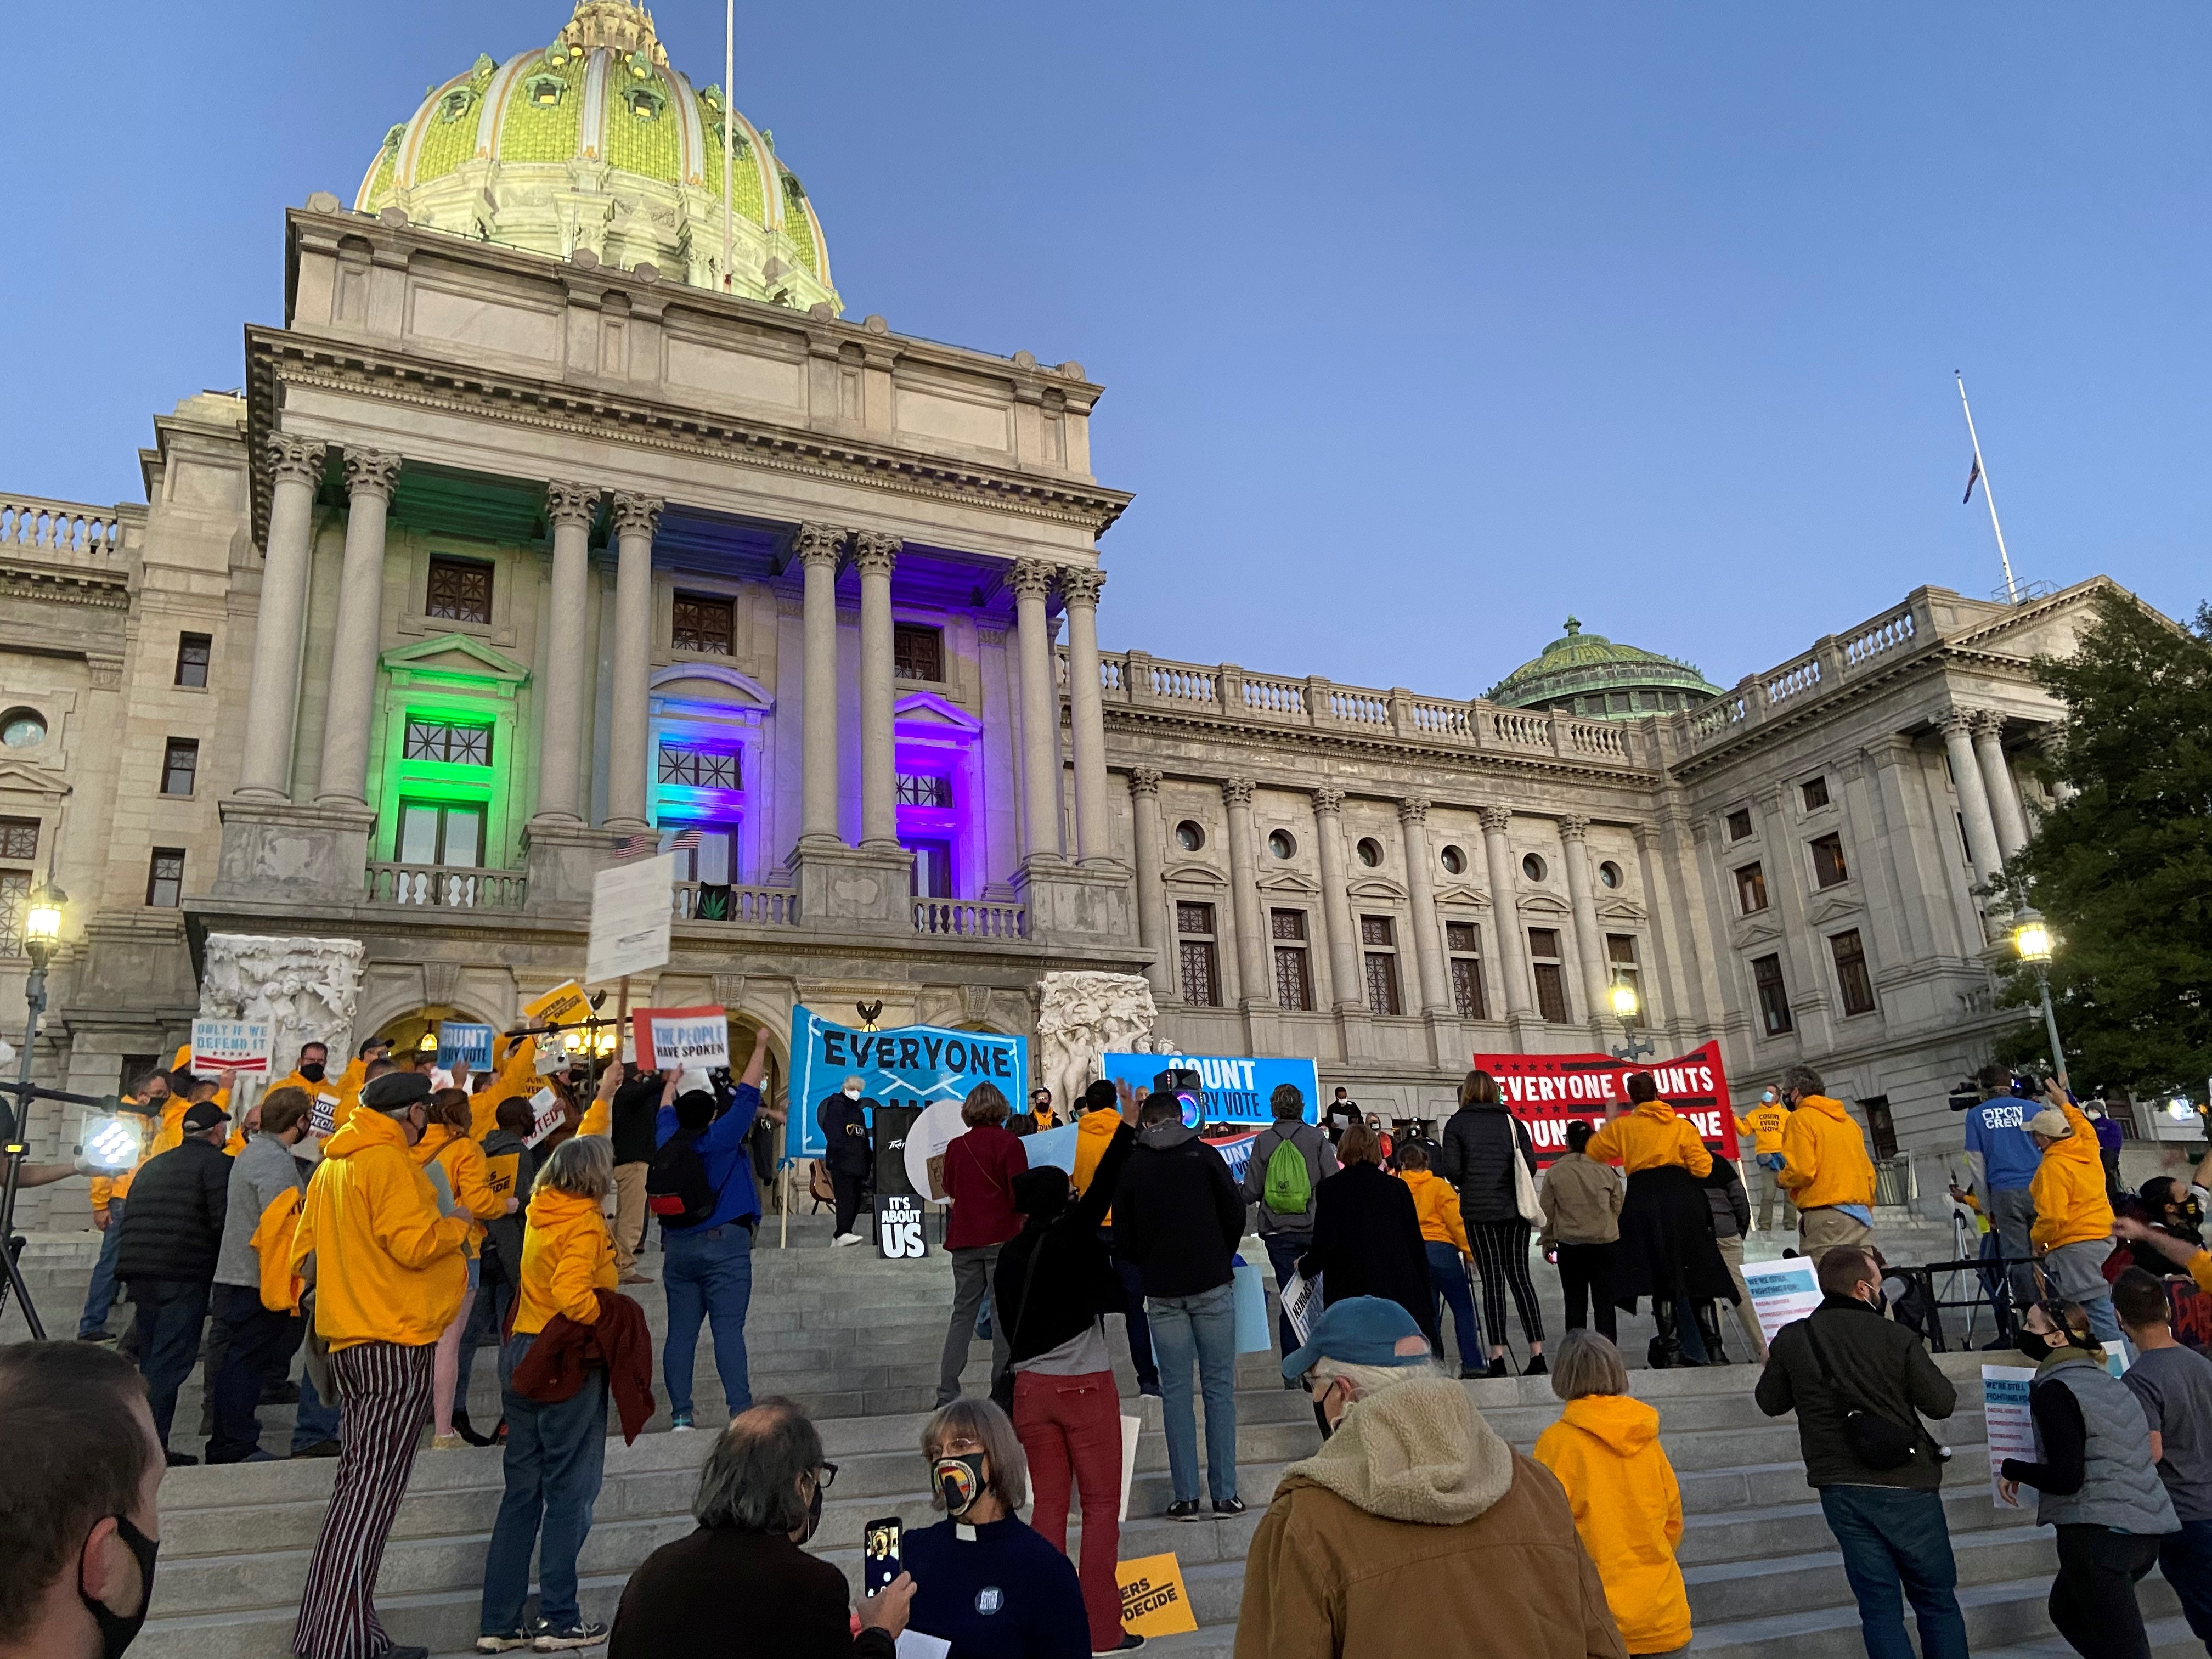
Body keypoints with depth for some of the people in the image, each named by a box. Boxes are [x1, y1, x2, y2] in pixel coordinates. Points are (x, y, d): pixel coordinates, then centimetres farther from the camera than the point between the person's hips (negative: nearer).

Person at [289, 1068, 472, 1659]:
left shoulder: (331, 1164, 16)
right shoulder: (389, 1161, -13)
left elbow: (305, 1250, 20)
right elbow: (413, 1243, -20)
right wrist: (457, 1226, -2)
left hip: (348, 1340, 10)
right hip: (396, 1341, -9)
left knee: (357, 1479, 14)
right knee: (375, 1485, -8)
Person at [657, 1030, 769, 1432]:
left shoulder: (668, 1141, 5)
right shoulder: (721, 1138, -7)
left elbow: (666, 1111, 26)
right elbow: (747, 1095, -2)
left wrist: (673, 1081, 45)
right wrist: (761, 1047, 8)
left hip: (677, 1245, 5)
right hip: (725, 1243, -5)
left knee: (681, 1333, 4)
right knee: (728, 1330, -9)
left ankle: (681, 1414, 3)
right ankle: (740, 1411, -14)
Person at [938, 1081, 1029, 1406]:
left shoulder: (956, 1146, 6)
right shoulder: (1009, 1144, -7)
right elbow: (1020, 1195, -9)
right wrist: (1025, 1230, 4)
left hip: (964, 1239, 4)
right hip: (1001, 1238, -4)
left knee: (963, 1313, 10)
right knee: (1004, 1313, 1)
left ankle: (947, 1392, 8)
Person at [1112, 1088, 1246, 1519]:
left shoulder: (1131, 1166, 3)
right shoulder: (1204, 1155, 0)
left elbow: (1123, 1239, 4)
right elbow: (1236, 1213, -2)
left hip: (1162, 1291, 1)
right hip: (1212, 1285, -1)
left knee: (1176, 1391, 6)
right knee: (1219, 1387, 4)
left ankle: (1186, 1496, 4)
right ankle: (1225, 1493, 4)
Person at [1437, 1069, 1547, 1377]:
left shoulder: (1457, 1124, 1)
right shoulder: (1511, 1121, 8)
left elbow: (1451, 1169, -8)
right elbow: (1531, 1163, 2)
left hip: (1478, 1210, -2)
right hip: (1514, 1208, 2)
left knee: (1492, 1279, 1)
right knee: (1519, 1276, 7)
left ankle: (1498, 1355, -3)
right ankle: (1537, 1352, 2)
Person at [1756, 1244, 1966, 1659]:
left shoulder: (1791, 1340, -4)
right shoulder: (1895, 1337, -12)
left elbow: (1770, 1402, 8)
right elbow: (1941, 1403, -6)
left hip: (1842, 1490, 2)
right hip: (1907, 1485, -2)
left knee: (1879, 1608, 9)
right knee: (1938, 1602, 15)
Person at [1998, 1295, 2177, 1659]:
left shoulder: (2054, 1390, -14)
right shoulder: (2106, 1379, 13)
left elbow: (2066, 1478, -20)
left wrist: (2011, 1470, -4)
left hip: (2099, 1533, -9)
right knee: (2066, 1609, 26)